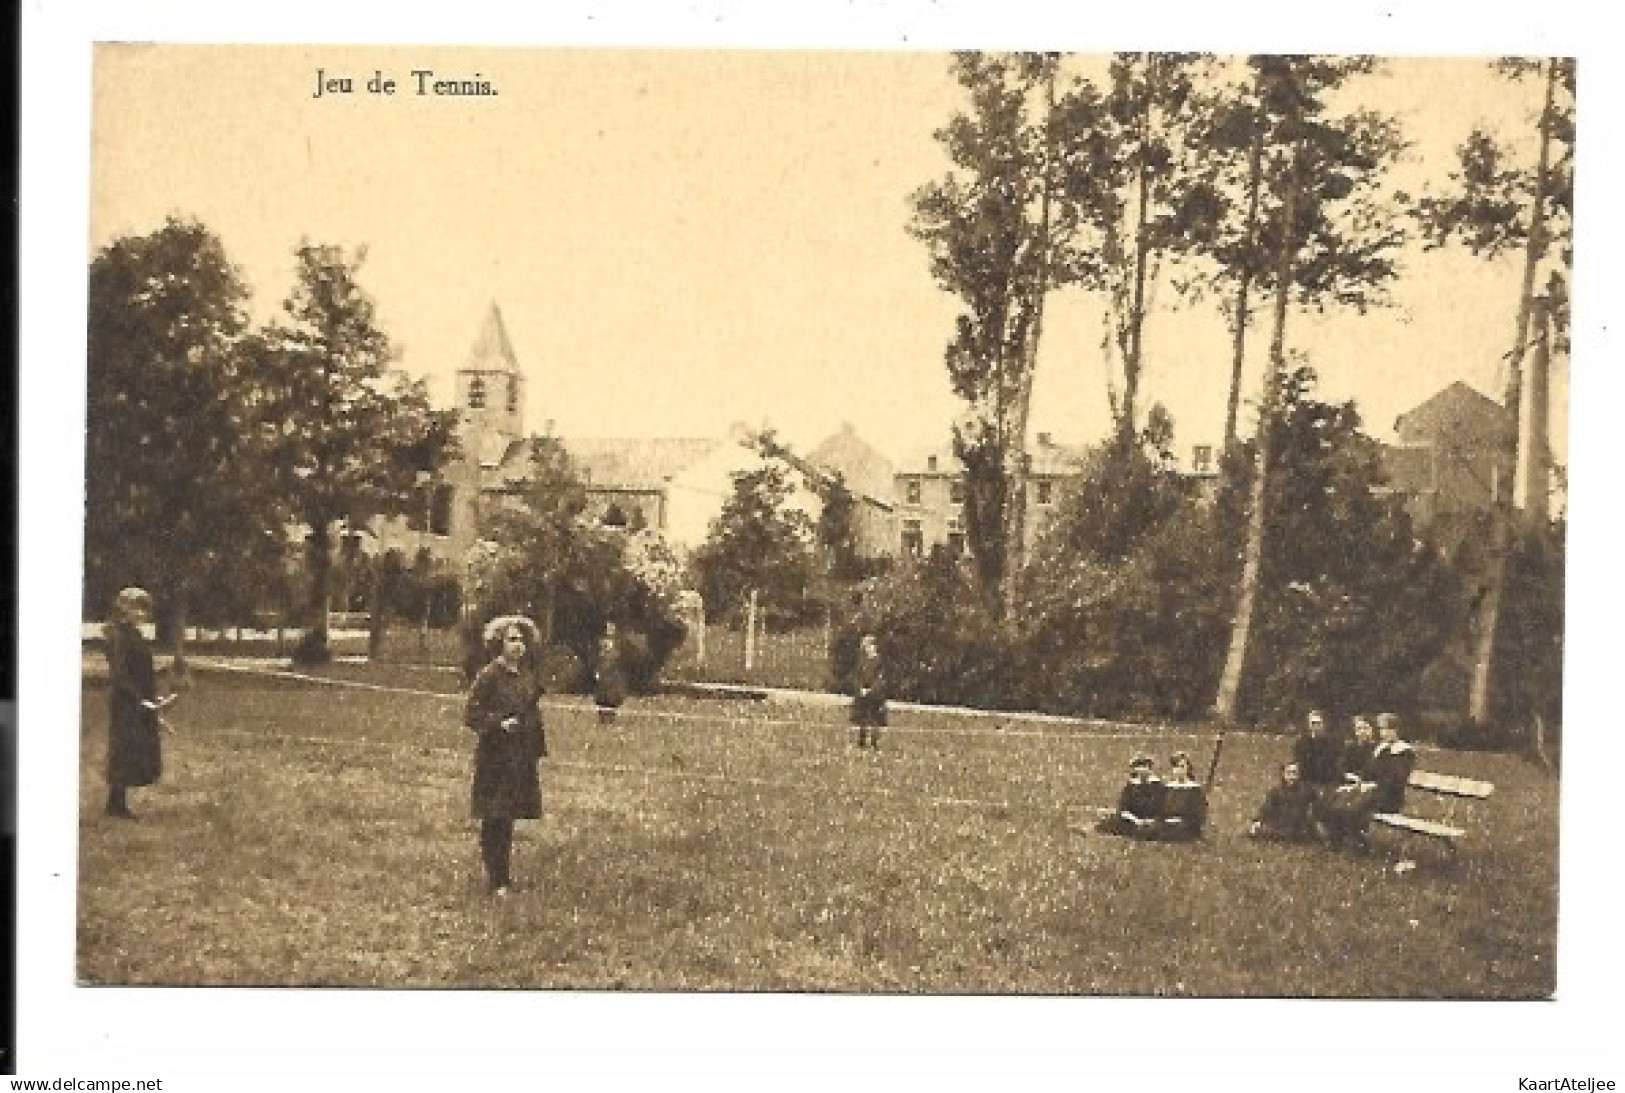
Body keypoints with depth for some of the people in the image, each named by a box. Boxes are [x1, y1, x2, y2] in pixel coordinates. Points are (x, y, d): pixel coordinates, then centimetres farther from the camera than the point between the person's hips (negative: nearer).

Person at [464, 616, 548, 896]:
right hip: (495, 756, -6)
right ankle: (496, 880, 3)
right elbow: (471, 715, -10)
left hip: (521, 755, 6)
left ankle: (504, 872, 22)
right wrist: (499, 723, -23)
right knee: (494, 818, -3)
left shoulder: (529, 674, 10)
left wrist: (538, 746, 16)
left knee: (509, 815, 11)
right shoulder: (489, 675, -10)